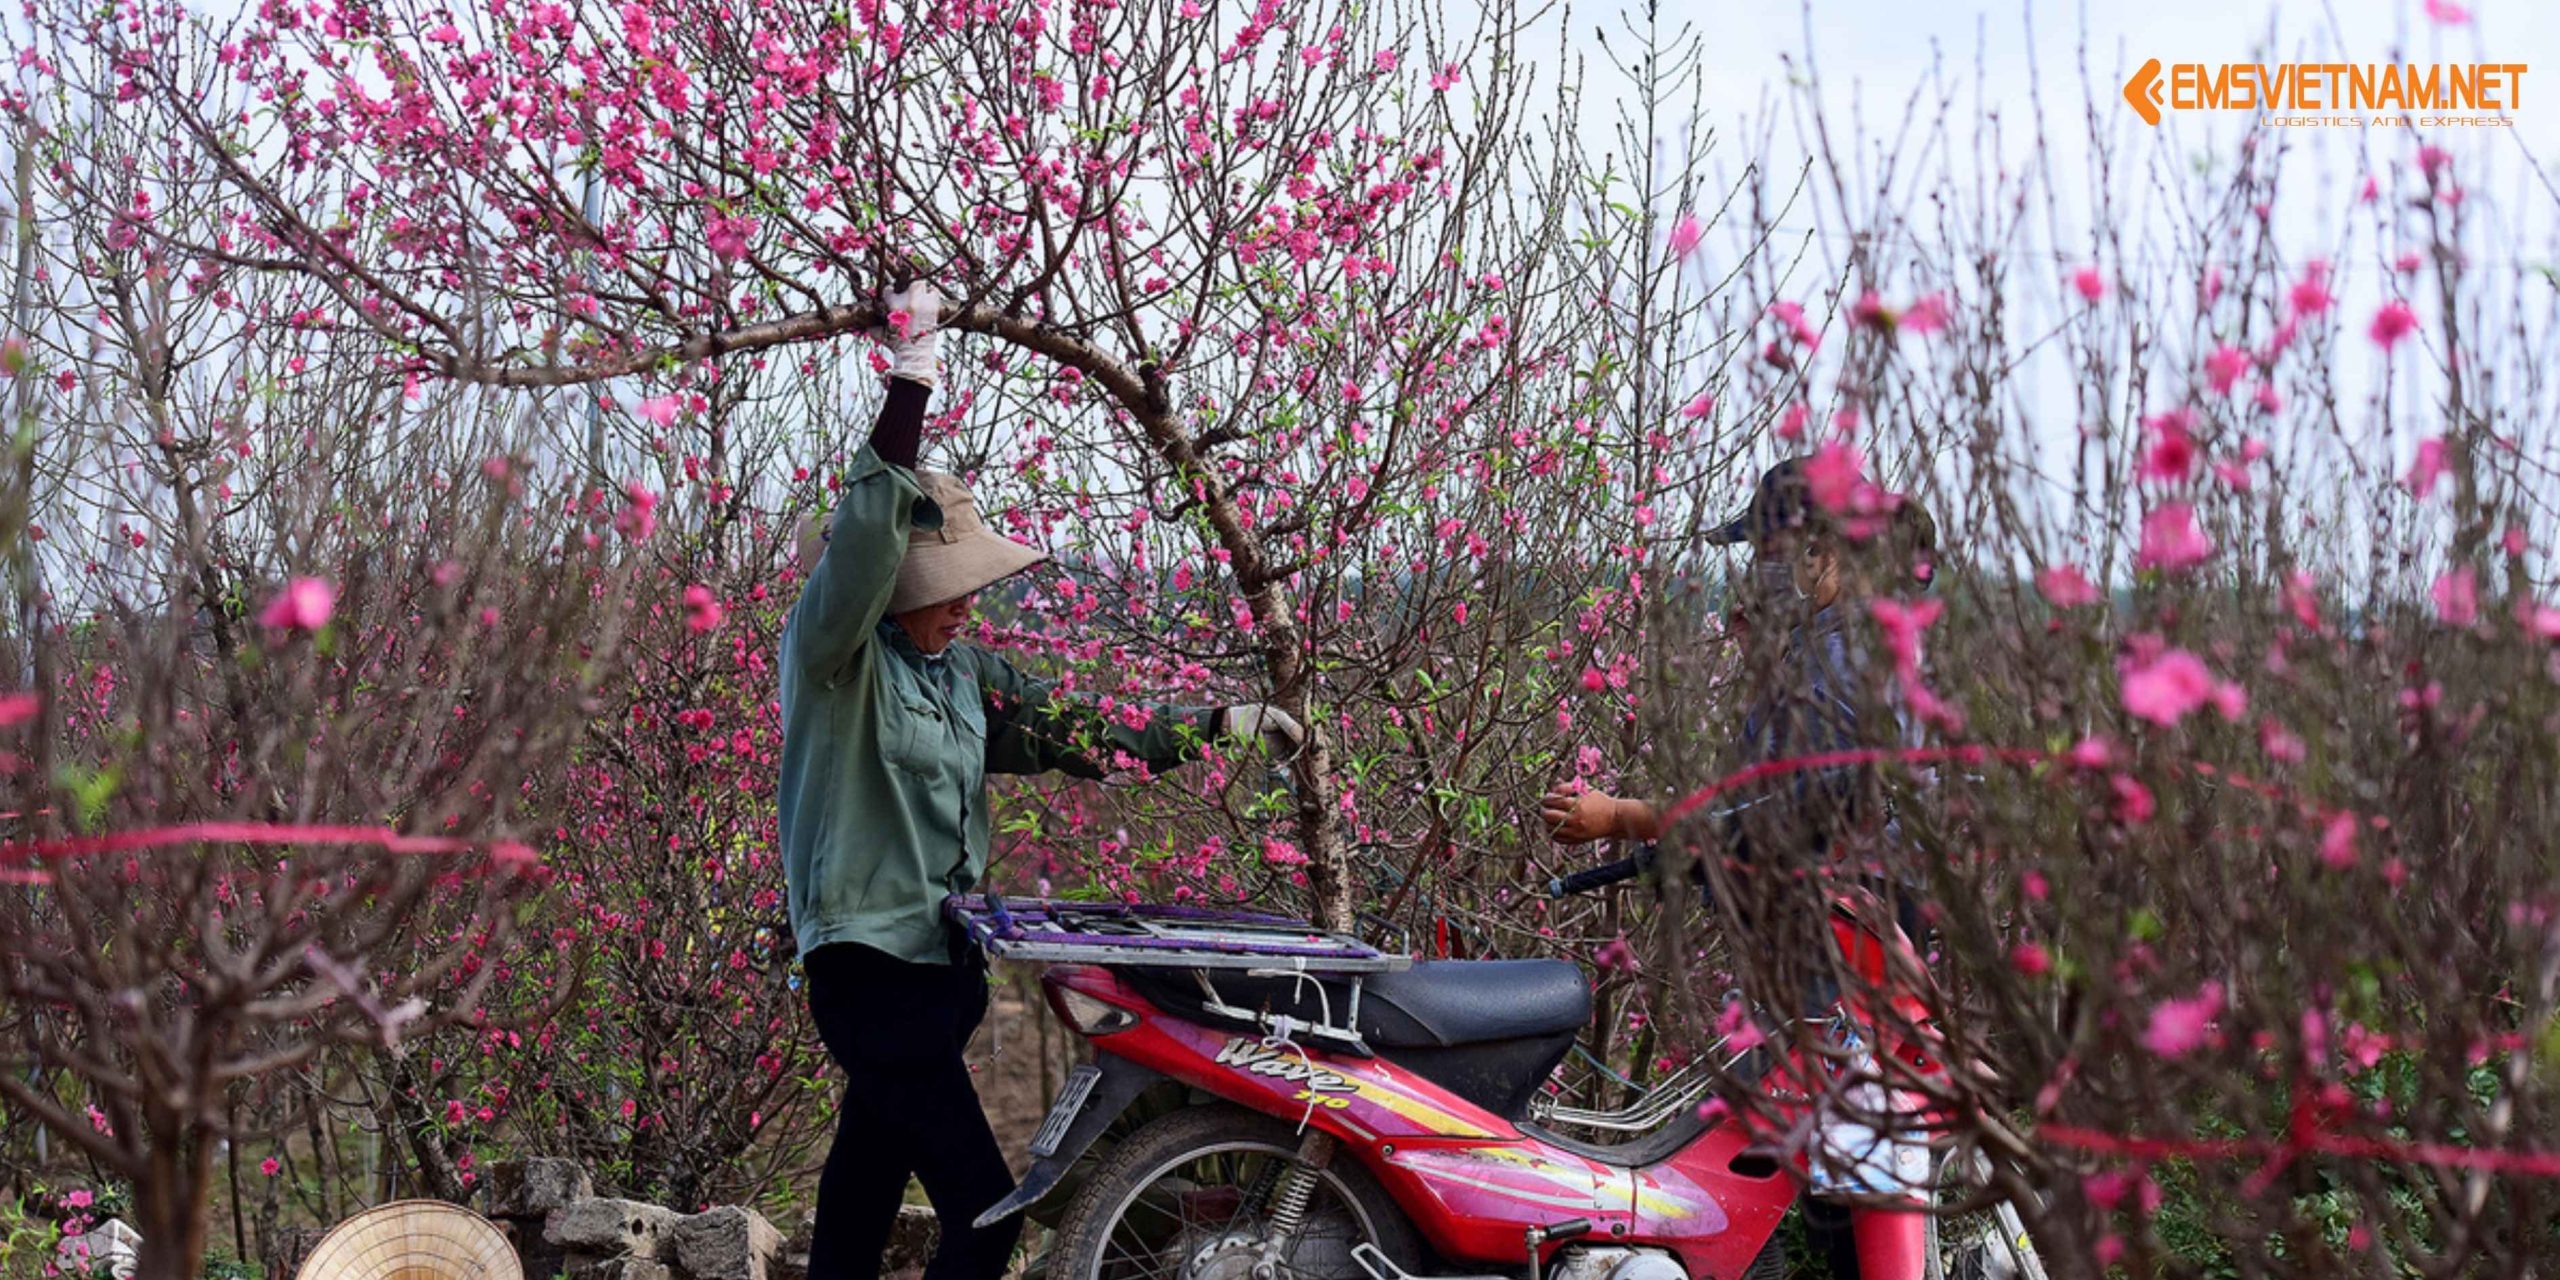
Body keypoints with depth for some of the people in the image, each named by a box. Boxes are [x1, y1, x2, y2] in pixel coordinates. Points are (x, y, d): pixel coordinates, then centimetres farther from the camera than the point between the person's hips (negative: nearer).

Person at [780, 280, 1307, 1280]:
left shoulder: (962, 670, 12)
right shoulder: (832, 650, -11)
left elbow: (1076, 733, 18)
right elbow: (864, 536, -29)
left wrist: (1219, 723, 15)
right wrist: (912, 377, -29)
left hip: (940, 962, 8)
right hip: (870, 965, -8)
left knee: (866, 1185, 16)